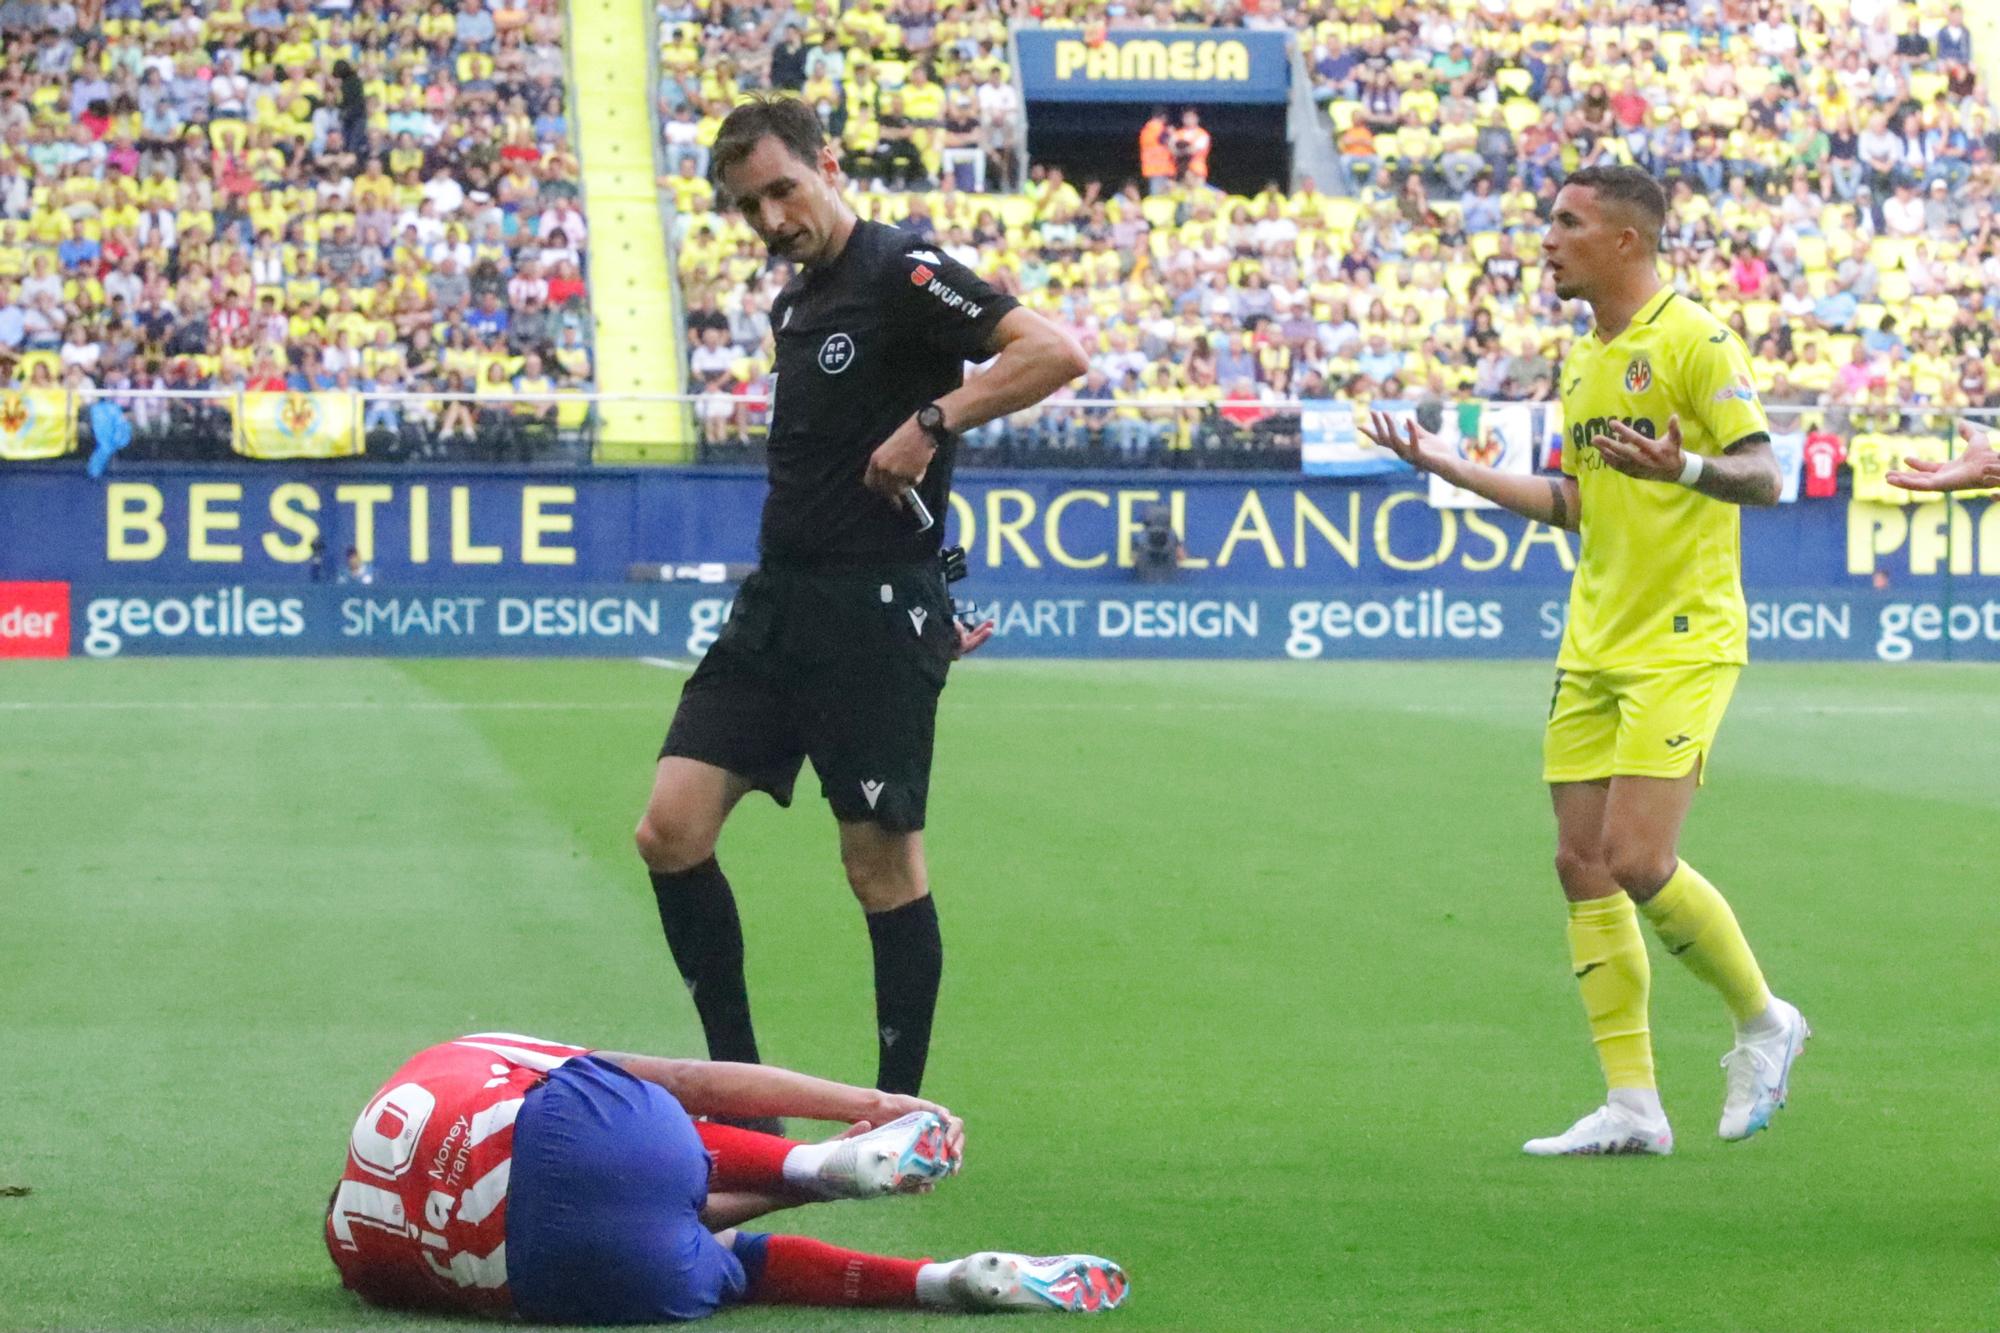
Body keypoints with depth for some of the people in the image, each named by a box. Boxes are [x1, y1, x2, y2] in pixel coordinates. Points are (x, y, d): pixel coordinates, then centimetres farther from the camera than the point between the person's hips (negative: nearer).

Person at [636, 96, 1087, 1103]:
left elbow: (1055, 352, -20)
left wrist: (932, 422, -23)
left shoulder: (902, 274, -9)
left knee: (883, 865, -2)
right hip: (776, 604, 8)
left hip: (873, 618, -8)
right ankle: (739, 1082, 9)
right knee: (670, 831, -1)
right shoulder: (793, 303, 17)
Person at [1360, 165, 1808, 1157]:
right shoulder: (1582, 361, 16)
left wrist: (1686, 467, -35)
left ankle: (1762, 1020, 10)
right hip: (1593, 647, 8)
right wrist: (1447, 466, 23)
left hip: (1682, 644, -8)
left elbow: (1764, 474, -15)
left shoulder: (1692, 340, -10)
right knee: (1582, 864, 1)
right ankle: (1632, 1106, 5)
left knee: (1638, 862, -15)